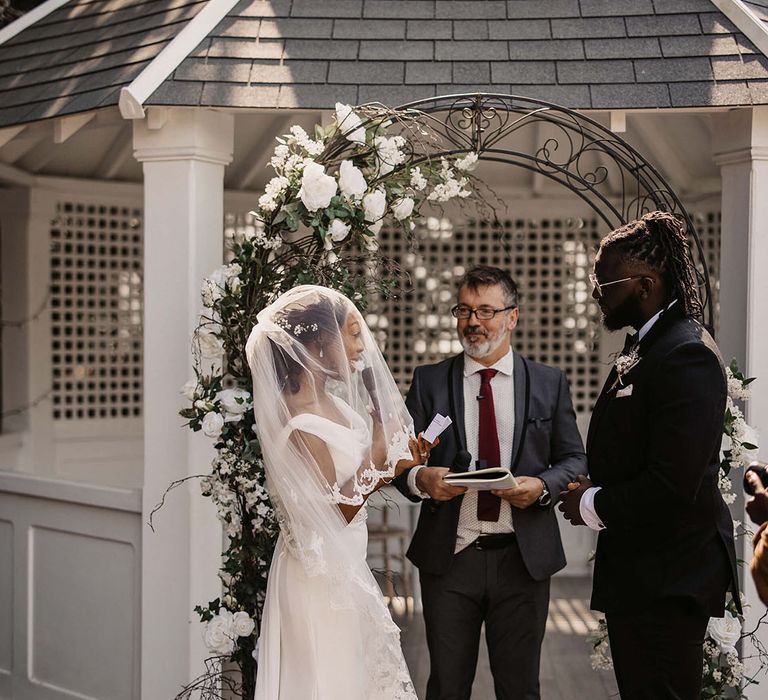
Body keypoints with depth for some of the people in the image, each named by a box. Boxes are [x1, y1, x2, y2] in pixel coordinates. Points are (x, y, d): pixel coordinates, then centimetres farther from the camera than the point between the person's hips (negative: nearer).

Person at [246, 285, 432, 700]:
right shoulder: (300, 422, -24)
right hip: (322, 582, -9)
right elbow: (329, 517, -22)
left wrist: (396, 464, -1)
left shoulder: (330, 400, 3)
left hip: (346, 571, 9)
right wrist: (377, 458, -20)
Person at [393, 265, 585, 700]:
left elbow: (574, 459, 7)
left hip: (523, 558, 0)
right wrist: (420, 478, -18)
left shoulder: (549, 383, 5)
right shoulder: (429, 382, 5)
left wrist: (542, 484, -14)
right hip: (449, 559, 0)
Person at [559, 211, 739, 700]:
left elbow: (675, 484, -27)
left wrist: (593, 506, -13)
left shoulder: (687, 355, -20)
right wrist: (593, 490, 2)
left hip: (668, 581, -10)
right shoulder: (644, 349, 12)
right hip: (636, 570, 10)